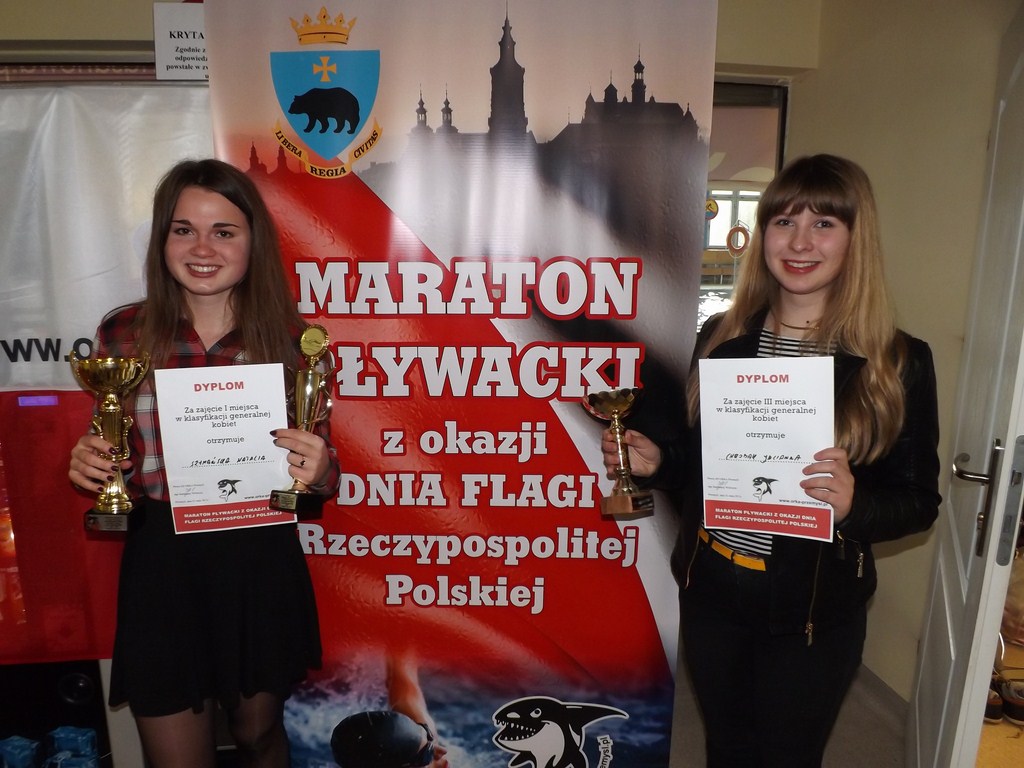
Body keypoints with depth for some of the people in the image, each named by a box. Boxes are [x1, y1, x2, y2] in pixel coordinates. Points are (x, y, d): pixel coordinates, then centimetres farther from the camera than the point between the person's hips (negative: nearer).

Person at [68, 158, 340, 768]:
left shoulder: (289, 337, -8)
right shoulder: (123, 334, -4)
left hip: (261, 562, 0)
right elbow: (113, 456, 9)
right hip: (161, 563, 1)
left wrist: (319, 471, -23)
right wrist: (90, 465, -13)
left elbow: (321, 464, -1)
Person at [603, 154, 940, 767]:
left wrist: (852, 503, -25)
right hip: (710, 588, 3)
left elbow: (920, 501, -5)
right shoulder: (721, 337, -1)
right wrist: (655, 461, -10)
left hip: (814, 608, -2)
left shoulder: (898, 362, -10)